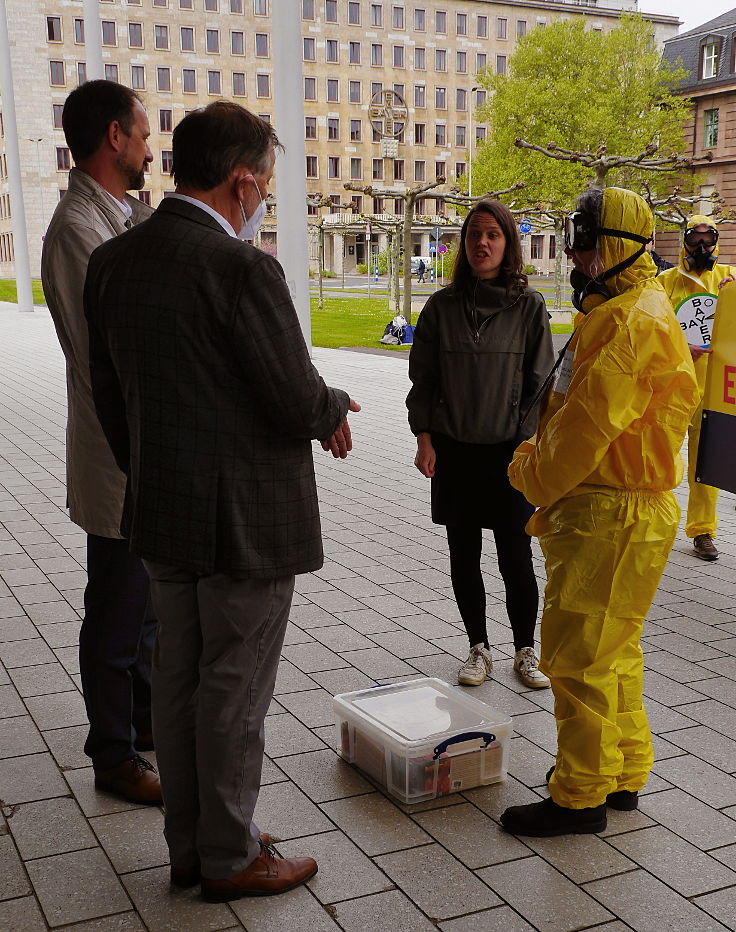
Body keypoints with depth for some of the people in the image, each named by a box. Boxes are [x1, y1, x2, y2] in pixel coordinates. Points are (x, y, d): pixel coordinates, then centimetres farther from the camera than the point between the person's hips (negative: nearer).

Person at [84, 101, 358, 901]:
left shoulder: (111, 261, 3)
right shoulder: (242, 268, -21)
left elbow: (109, 395, 10)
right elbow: (298, 406, -19)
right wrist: (335, 409, 4)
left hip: (162, 514, 8)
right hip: (246, 520, -7)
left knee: (177, 682, 17)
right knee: (233, 693, 7)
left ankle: (188, 847, 33)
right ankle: (230, 858, 24)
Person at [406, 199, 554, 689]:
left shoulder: (530, 306, -1)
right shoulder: (442, 305, 3)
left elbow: (539, 383, -1)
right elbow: (423, 379, 6)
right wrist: (424, 438, -2)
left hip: (510, 452, -2)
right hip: (452, 451, 2)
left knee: (516, 558, 1)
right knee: (464, 557, 10)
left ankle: (525, 650, 20)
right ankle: (479, 649, 25)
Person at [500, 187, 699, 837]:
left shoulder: (628, 322, -20)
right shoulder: (626, 310, 17)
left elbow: (587, 426, -22)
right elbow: (571, 413, 18)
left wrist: (532, 477, -7)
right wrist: (538, 458, 6)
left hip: (611, 516, -11)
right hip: (610, 506, 11)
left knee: (579, 655, -2)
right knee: (614, 650, 19)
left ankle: (581, 795, 10)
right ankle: (624, 773, 32)